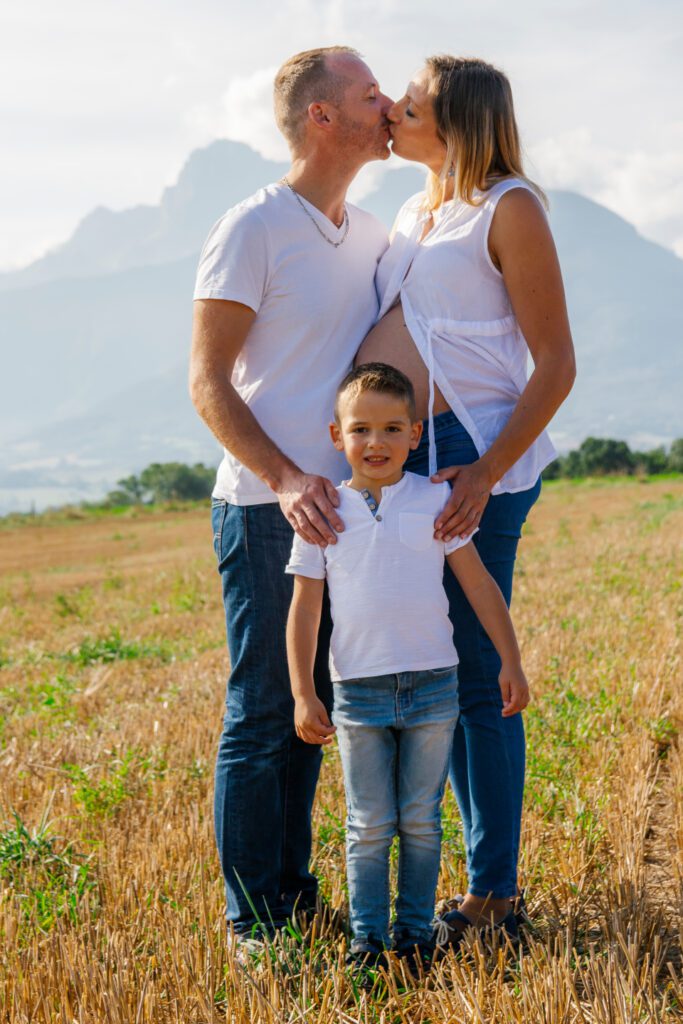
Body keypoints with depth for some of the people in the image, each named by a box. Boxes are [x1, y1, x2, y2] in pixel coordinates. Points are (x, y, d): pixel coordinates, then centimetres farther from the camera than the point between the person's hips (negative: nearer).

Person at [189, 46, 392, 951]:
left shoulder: (371, 237, 13)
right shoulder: (253, 229, -9)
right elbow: (208, 383, -11)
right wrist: (286, 481, -22)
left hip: (339, 509, 7)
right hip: (267, 511, -7)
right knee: (262, 717, -1)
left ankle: (294, 894, 25)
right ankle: (254, 922, 8)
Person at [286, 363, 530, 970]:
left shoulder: (435, 501, 1)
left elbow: (479, 584, 4)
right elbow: (304, 607, 2)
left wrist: (510, 661, 1)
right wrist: (303, 694, -2)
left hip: (432, 685, 0)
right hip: (359, 690, 0)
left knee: (421, 822, 7)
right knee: (369, 826, 4)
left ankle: (416, 930, 19)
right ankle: (367, 937, 15)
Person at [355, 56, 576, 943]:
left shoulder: (508, 207, -5)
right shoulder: (415, 214, 18)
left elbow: (556, 365, -9)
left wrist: (488, 473, -19)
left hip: (470, 453, -8)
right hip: (393, 454, 8)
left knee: (476, 677, -3)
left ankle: (493, 891, 8)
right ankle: (486, 862, 23)